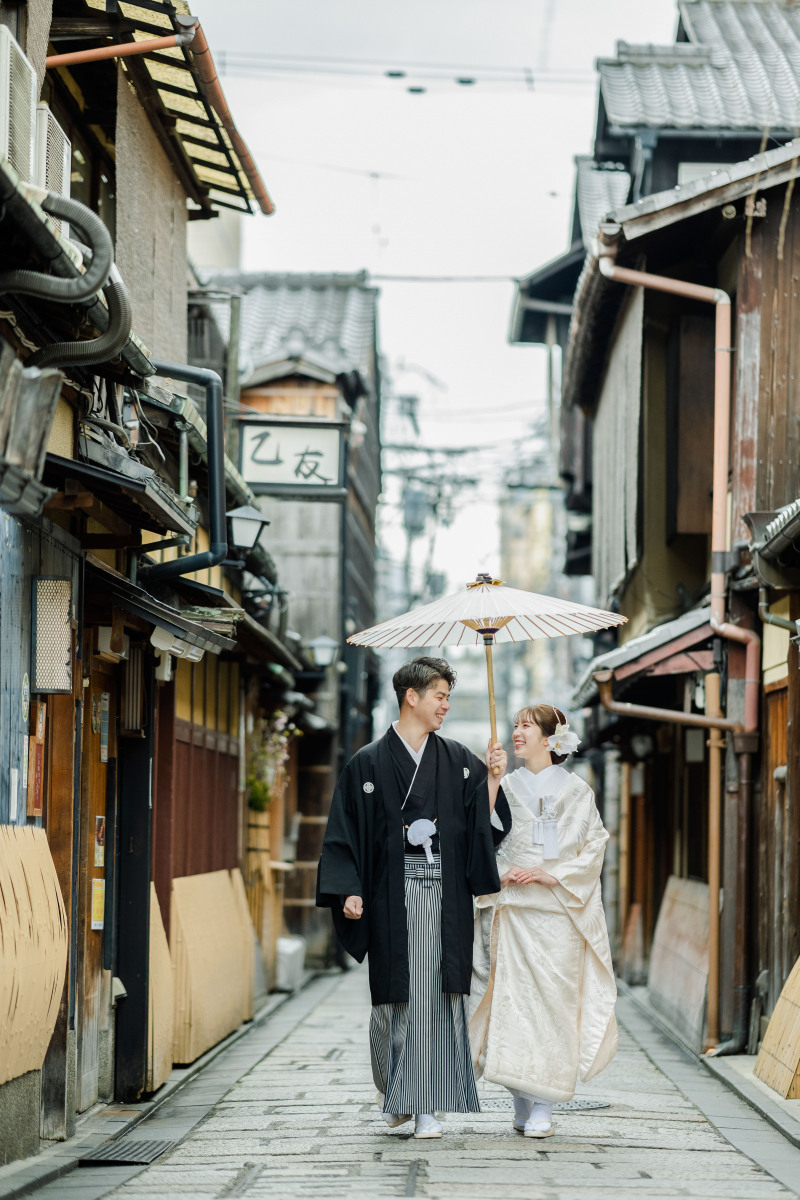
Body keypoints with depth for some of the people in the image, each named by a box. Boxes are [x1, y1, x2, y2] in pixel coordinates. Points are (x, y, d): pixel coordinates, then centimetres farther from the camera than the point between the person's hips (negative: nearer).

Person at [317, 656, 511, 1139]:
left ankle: (427, 1105, -1)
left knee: (438, 995, -4)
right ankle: (395, 1092, 22)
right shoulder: (369, 764, 4)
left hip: (445, 893, 2)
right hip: (393, 894, -2)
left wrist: (493, 779, -7)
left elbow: (485, 821, 7)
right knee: (396, 994, 0)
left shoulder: (458, 760, 11)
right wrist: (349, 891, -8)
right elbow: (346, 832, 1)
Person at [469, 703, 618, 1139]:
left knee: (552, 1001, -7)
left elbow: (594, 848, 1)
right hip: (512, 910, 2)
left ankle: (542, 1107, -4)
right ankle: (521, 1103, 6)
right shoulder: (504, 788, 11)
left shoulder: (577, 792, 5)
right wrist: (504, 873, -12)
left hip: (559, 911, -2)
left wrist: (555, 876, -11)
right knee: (512, 999, -3)